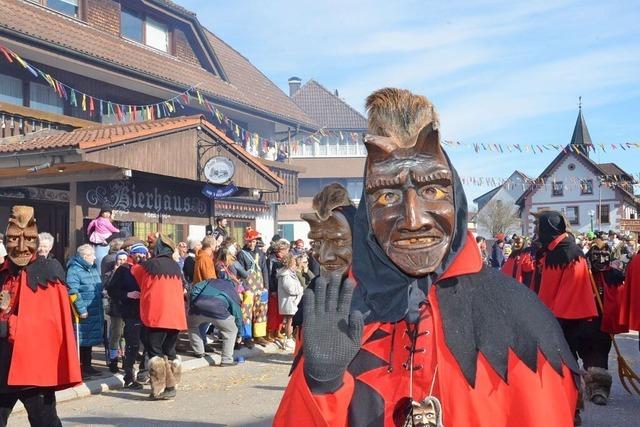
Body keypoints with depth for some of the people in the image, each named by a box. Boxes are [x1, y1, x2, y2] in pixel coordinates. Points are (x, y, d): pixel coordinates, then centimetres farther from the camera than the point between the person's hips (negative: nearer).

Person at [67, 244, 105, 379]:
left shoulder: (93, 268, 15)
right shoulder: (74, 270, -13)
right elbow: (73, 292, -20)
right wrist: (81, 309, -21)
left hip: (95, 312, 9)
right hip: (83, 312, -9)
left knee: (89, 339, 15)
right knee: (81, 340, -4)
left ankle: (87, 365, 24)